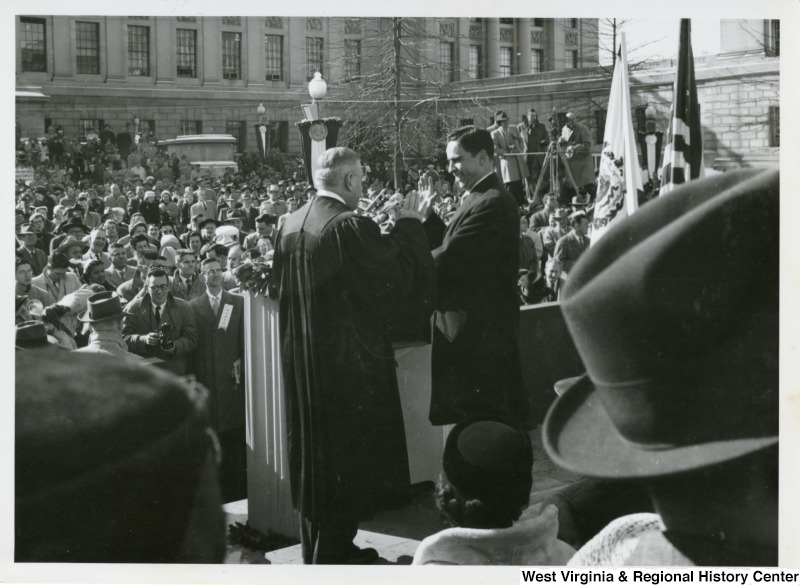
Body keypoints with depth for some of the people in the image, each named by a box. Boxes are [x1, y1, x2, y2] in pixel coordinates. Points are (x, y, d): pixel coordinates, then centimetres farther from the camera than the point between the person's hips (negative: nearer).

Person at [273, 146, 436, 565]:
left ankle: (315, 549, 29)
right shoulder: (352, 227, -20)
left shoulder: (290, 225, 3)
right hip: (349, 360, -8)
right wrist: (409, 227, -5)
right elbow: (399, 281, -17)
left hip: (302, 359, 8)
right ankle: (333, 555, 12)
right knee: (346, 456, 5)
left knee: (314, 452, 18)